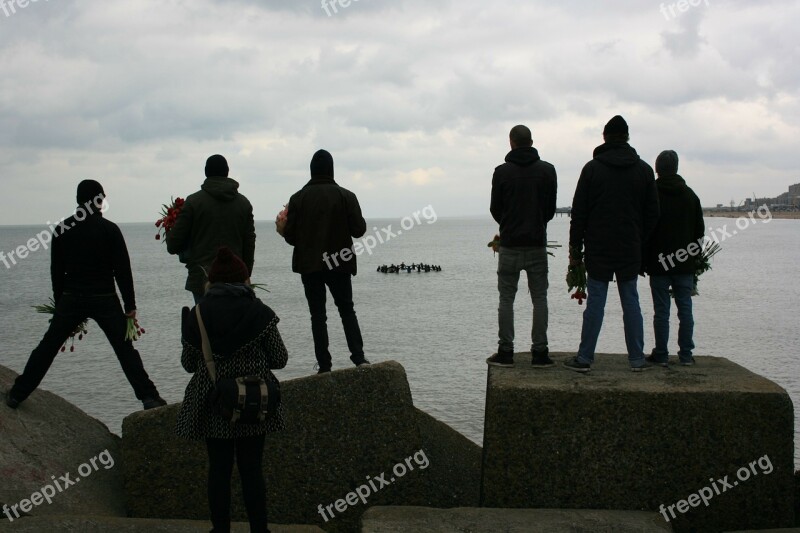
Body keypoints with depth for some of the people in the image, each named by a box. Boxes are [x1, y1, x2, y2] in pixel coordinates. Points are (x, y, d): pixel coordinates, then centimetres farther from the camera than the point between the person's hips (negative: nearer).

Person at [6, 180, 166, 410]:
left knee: (48, 346, 14)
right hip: (104, 300, -2)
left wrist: (60, 304, 16)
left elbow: (56, 271, 8)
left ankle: (17, 394, 18)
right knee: (125, 350, 1)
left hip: (71, 299, 3)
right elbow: (122, 270, -6)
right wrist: (130, 305, -2)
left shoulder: (62, 229, 4)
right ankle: (149, 397, -4)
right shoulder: (109, 229, -5)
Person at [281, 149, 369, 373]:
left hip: (309, 265, 0)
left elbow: (289, 235, -5)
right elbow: (359, 229, -6)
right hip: (339, 264, 0)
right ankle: (358, 357, -3)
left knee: (317, 315, 7)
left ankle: (324, 365, 5)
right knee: (347, 310, 11)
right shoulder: (346, 196, -4)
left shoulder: (298, 198, -3)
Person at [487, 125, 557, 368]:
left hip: (510, 245, -1)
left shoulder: (502, 172, -4)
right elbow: (551, 209, 6)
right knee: (539, 298, 6)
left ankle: (505, 352, 6)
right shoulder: (547, 170, 1)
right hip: (537, 244, 1)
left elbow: (495, 209, 3)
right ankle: (539, 352, 5)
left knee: (506, 299, 5)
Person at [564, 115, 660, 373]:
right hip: (631, 250, 2)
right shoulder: (644, 169, 6)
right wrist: (640, 243, 15)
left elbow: (579, 213, -4)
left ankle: (584, 358, 3)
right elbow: (652, 214, 8)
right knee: (631, 302, 8)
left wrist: (575, 248, 1)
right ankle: (637, 359, 11)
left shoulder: (592, 168, -3)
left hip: (598, 250, -2)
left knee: (595, 301, 0)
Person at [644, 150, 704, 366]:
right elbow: (700, 230, 12)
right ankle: (686, 355, 9)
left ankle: (661, 355, 4)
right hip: (685, 265, 3)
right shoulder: (690, 195, 8)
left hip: (659, 263, -3)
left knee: (661, 310, 0)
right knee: (685, 308, 7)